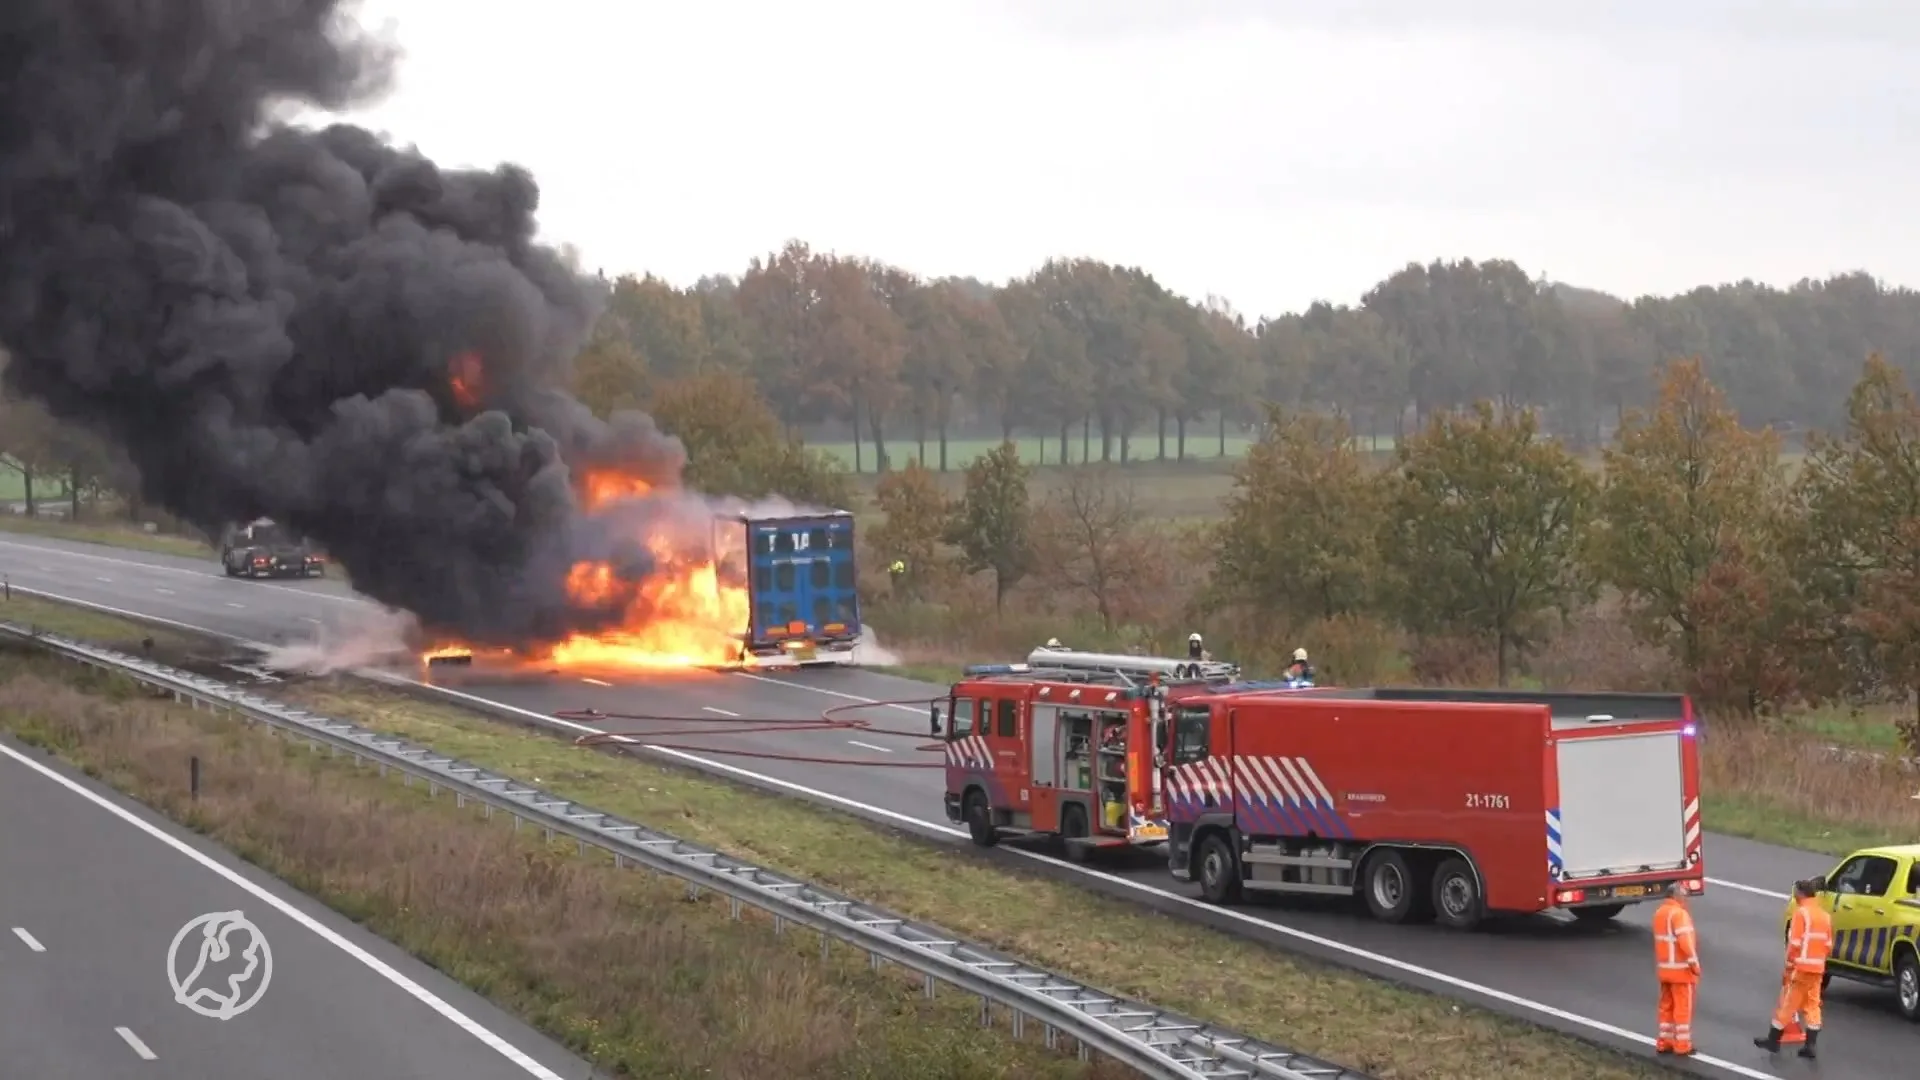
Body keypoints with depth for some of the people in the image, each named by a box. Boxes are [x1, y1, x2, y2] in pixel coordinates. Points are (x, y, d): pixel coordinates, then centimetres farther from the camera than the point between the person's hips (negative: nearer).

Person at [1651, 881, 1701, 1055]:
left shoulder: (1659, 912, 10)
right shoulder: (1678, 913, -18)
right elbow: (1685, 941, -24)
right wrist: (1695, 963, -19)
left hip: (1664, 968, 8)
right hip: (1681, 969, -8)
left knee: (1667, 1005, 14)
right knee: (1683, 1007, -1)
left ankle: (1664, 1042, 17)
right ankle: (1682, 1045, 3)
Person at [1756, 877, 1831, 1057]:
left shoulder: (1801, 912, -12)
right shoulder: (1825, 915, 10)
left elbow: (1795, 942, -16)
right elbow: (1828, 945, 12)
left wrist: (1789, 963, -7)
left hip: (1801, 966, -7)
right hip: (1817, 968, 7)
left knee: (1787, 1004, 3)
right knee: (1812, 1005, 9)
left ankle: (1773, 1041, 11)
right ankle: (1810, 1046, 5)